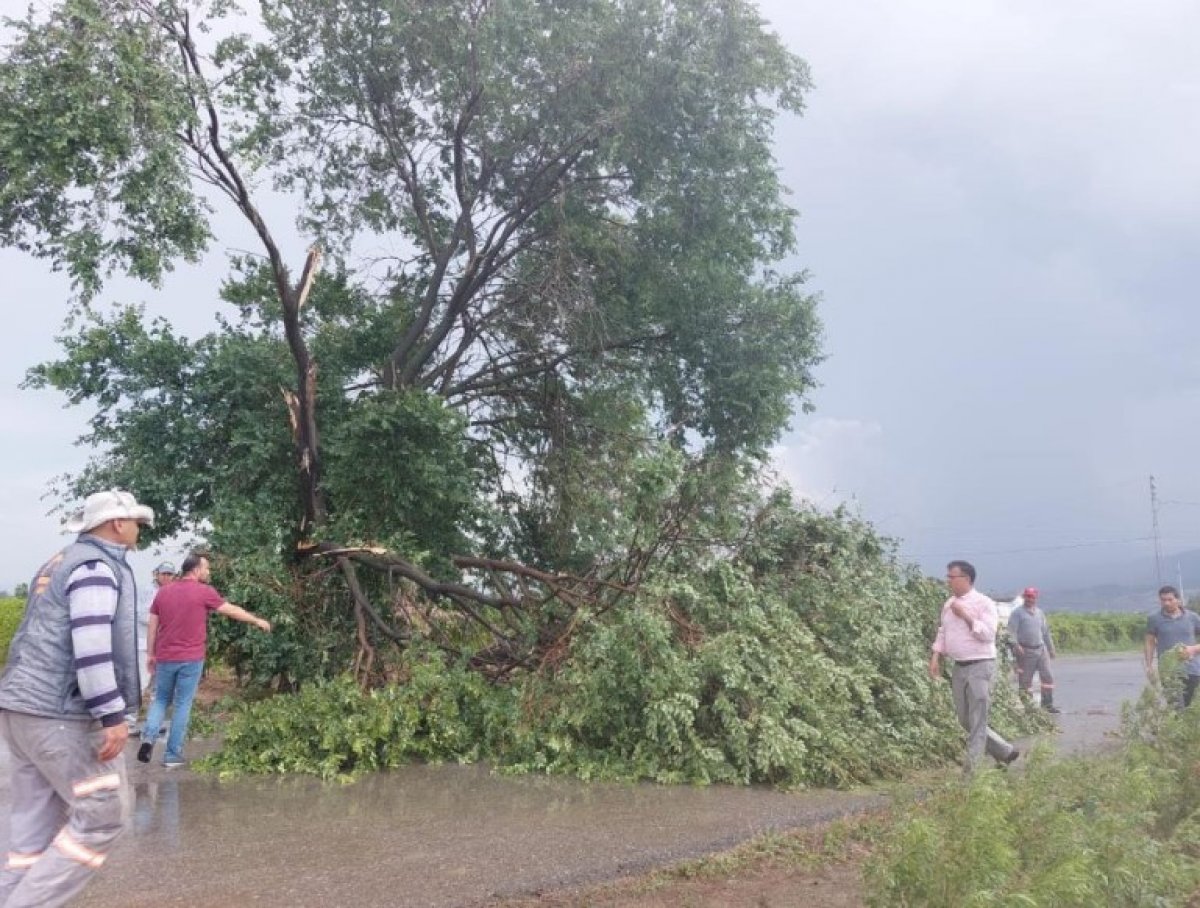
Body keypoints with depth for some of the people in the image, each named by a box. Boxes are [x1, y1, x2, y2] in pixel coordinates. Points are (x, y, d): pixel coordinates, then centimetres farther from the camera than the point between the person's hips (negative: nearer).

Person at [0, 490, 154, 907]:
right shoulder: (97, 566, -13)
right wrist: (113, 716, -23)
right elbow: (91, 646, -24)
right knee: (104, 811, -3)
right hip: (60, 712, -10)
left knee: (37, 818, 11)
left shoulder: (63, 561, 19)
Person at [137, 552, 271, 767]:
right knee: (182, 705, 5)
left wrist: (151, 655, 18)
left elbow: (152, 626, 10)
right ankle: (173, 755, 8)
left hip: (165, 658, 4)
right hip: (191, 659, -4)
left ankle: (148, 738, -3)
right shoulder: (204, 592, -7)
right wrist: (257, 621, 14)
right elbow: (232, 610, 1)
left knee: (161, 700, 19)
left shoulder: (163, 592, 6)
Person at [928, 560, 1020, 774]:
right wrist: (935, 658, 7)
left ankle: (971, 770, 3)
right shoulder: (949, 604, 11)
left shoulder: (984, 603, -10)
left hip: (980, 666, -8)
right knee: (965, 721, 12)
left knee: (977, 722, -3)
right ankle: (1005, 752, 27)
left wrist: (966, 616, -21)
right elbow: (942, 633, 17)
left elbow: (988, 633, -20)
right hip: (959, 667, 8)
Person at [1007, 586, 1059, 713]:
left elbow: (1046, 632, 23)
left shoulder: (1039, 613, 16)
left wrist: (1051, 649, 21)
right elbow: (1012, 631, -11)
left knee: (1047, 676, 1)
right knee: (1025, 679, -1)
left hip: (1041, 649, 5)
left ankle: (1048, 704, 7)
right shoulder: (1017, 613, -2)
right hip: (1026, 650, -5)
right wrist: (1016, 645, -25)